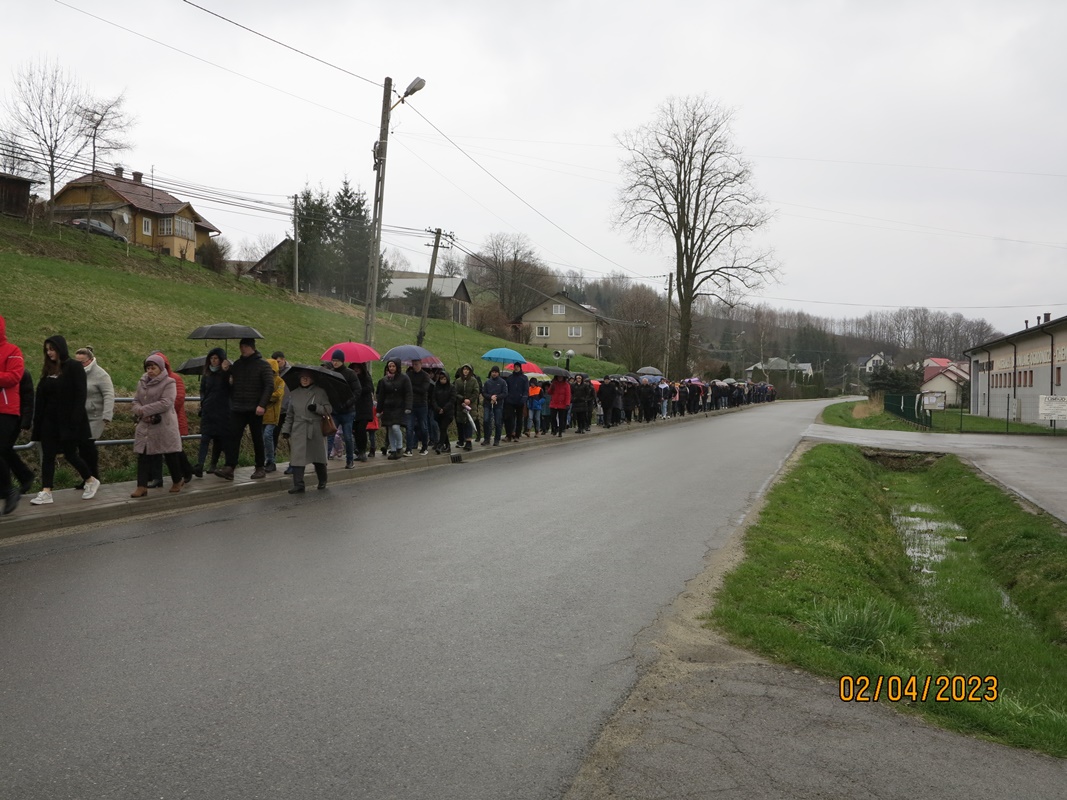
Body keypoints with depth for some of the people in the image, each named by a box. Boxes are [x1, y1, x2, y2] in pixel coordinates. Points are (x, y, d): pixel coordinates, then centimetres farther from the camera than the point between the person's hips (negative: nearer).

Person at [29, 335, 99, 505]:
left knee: (70, 454, 1)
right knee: (47, 455, 1)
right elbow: (40, 396, 11)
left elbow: (80, 396, -12)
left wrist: (76, 420, -19)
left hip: (68, 420, -6)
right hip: (49, 420, 6)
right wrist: (37, 420, 5)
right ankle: (46, 492, 2)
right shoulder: (48, 369, 12)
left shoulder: (74, 367, -7)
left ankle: (91, 481, 21)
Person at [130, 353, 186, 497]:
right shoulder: (142, 382, 12)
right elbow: (136, 401, 11)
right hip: (145, 425, 5)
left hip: (164, 425, -5)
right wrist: (139, 412, -12)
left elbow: (166, 403, -18)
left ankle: (177, 480, 25)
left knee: (170, 455, 6)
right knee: (143, 456, 1)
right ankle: (142, 486, 3)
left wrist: (144, 410, -18)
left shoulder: (169, 383, -7)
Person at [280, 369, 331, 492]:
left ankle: (322, 481, 26)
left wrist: (317, 408, -18)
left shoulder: (320, 392, 3)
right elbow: (290, 415, 17)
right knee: (297, 457, -9)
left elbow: (328, 409, -1)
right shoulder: (294, 394, 13)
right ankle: (298, 484, -8)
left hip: (316, 430, -2)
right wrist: (286, 430, 13)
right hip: (298, 431, 2)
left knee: (318, 457, 8)